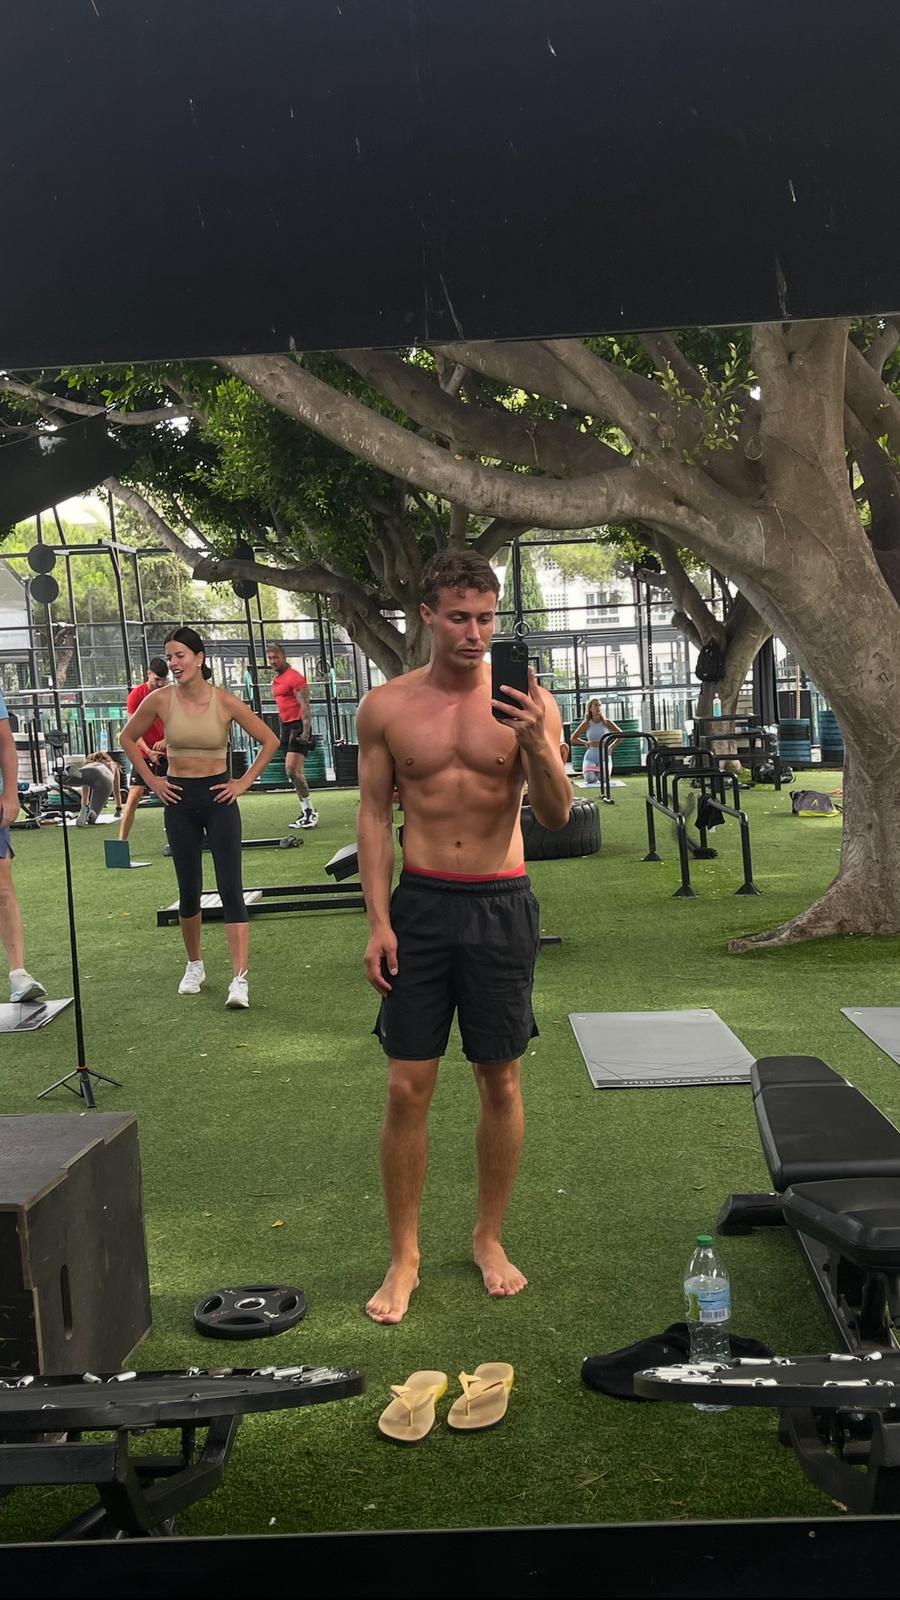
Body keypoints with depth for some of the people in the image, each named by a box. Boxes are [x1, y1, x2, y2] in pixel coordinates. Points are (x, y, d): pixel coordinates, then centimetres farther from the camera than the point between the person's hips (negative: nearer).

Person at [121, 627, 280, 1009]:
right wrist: (151, 780, 5)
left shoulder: (225, 702, -8)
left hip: (218, 797, -2)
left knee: (230, 888, -7)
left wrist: (244, 782, -4)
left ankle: (240, 978, -10)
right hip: (179, 801, 2)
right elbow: (128, 738, 11)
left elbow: (269, 740, 0)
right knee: (188, 890, 10)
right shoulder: (160, 700, -5)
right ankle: (194, 966, 30)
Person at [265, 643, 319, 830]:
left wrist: (305, 732, -24)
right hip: (286, 726, 9)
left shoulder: (294, 677, -11)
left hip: (299, 725, -9)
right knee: (294, 772, 7)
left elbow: (305, 706, -17)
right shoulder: (276, 680, 17)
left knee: (292, 769, -17)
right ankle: (306, 813, 12)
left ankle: (310, 811, -10)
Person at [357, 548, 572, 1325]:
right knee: (408, 1087, 2)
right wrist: (379, 921, -4)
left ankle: (490, 1238, 29)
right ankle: (404, 1257, 18)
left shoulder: (527, 701, -4)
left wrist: (538, 745, -28)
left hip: (501, 905, 0)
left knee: (501, 1081, 10)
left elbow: (558, 816, -9)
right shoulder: (386, 706, -1)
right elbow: (375, 815, 3)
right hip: (420, 904, 0)